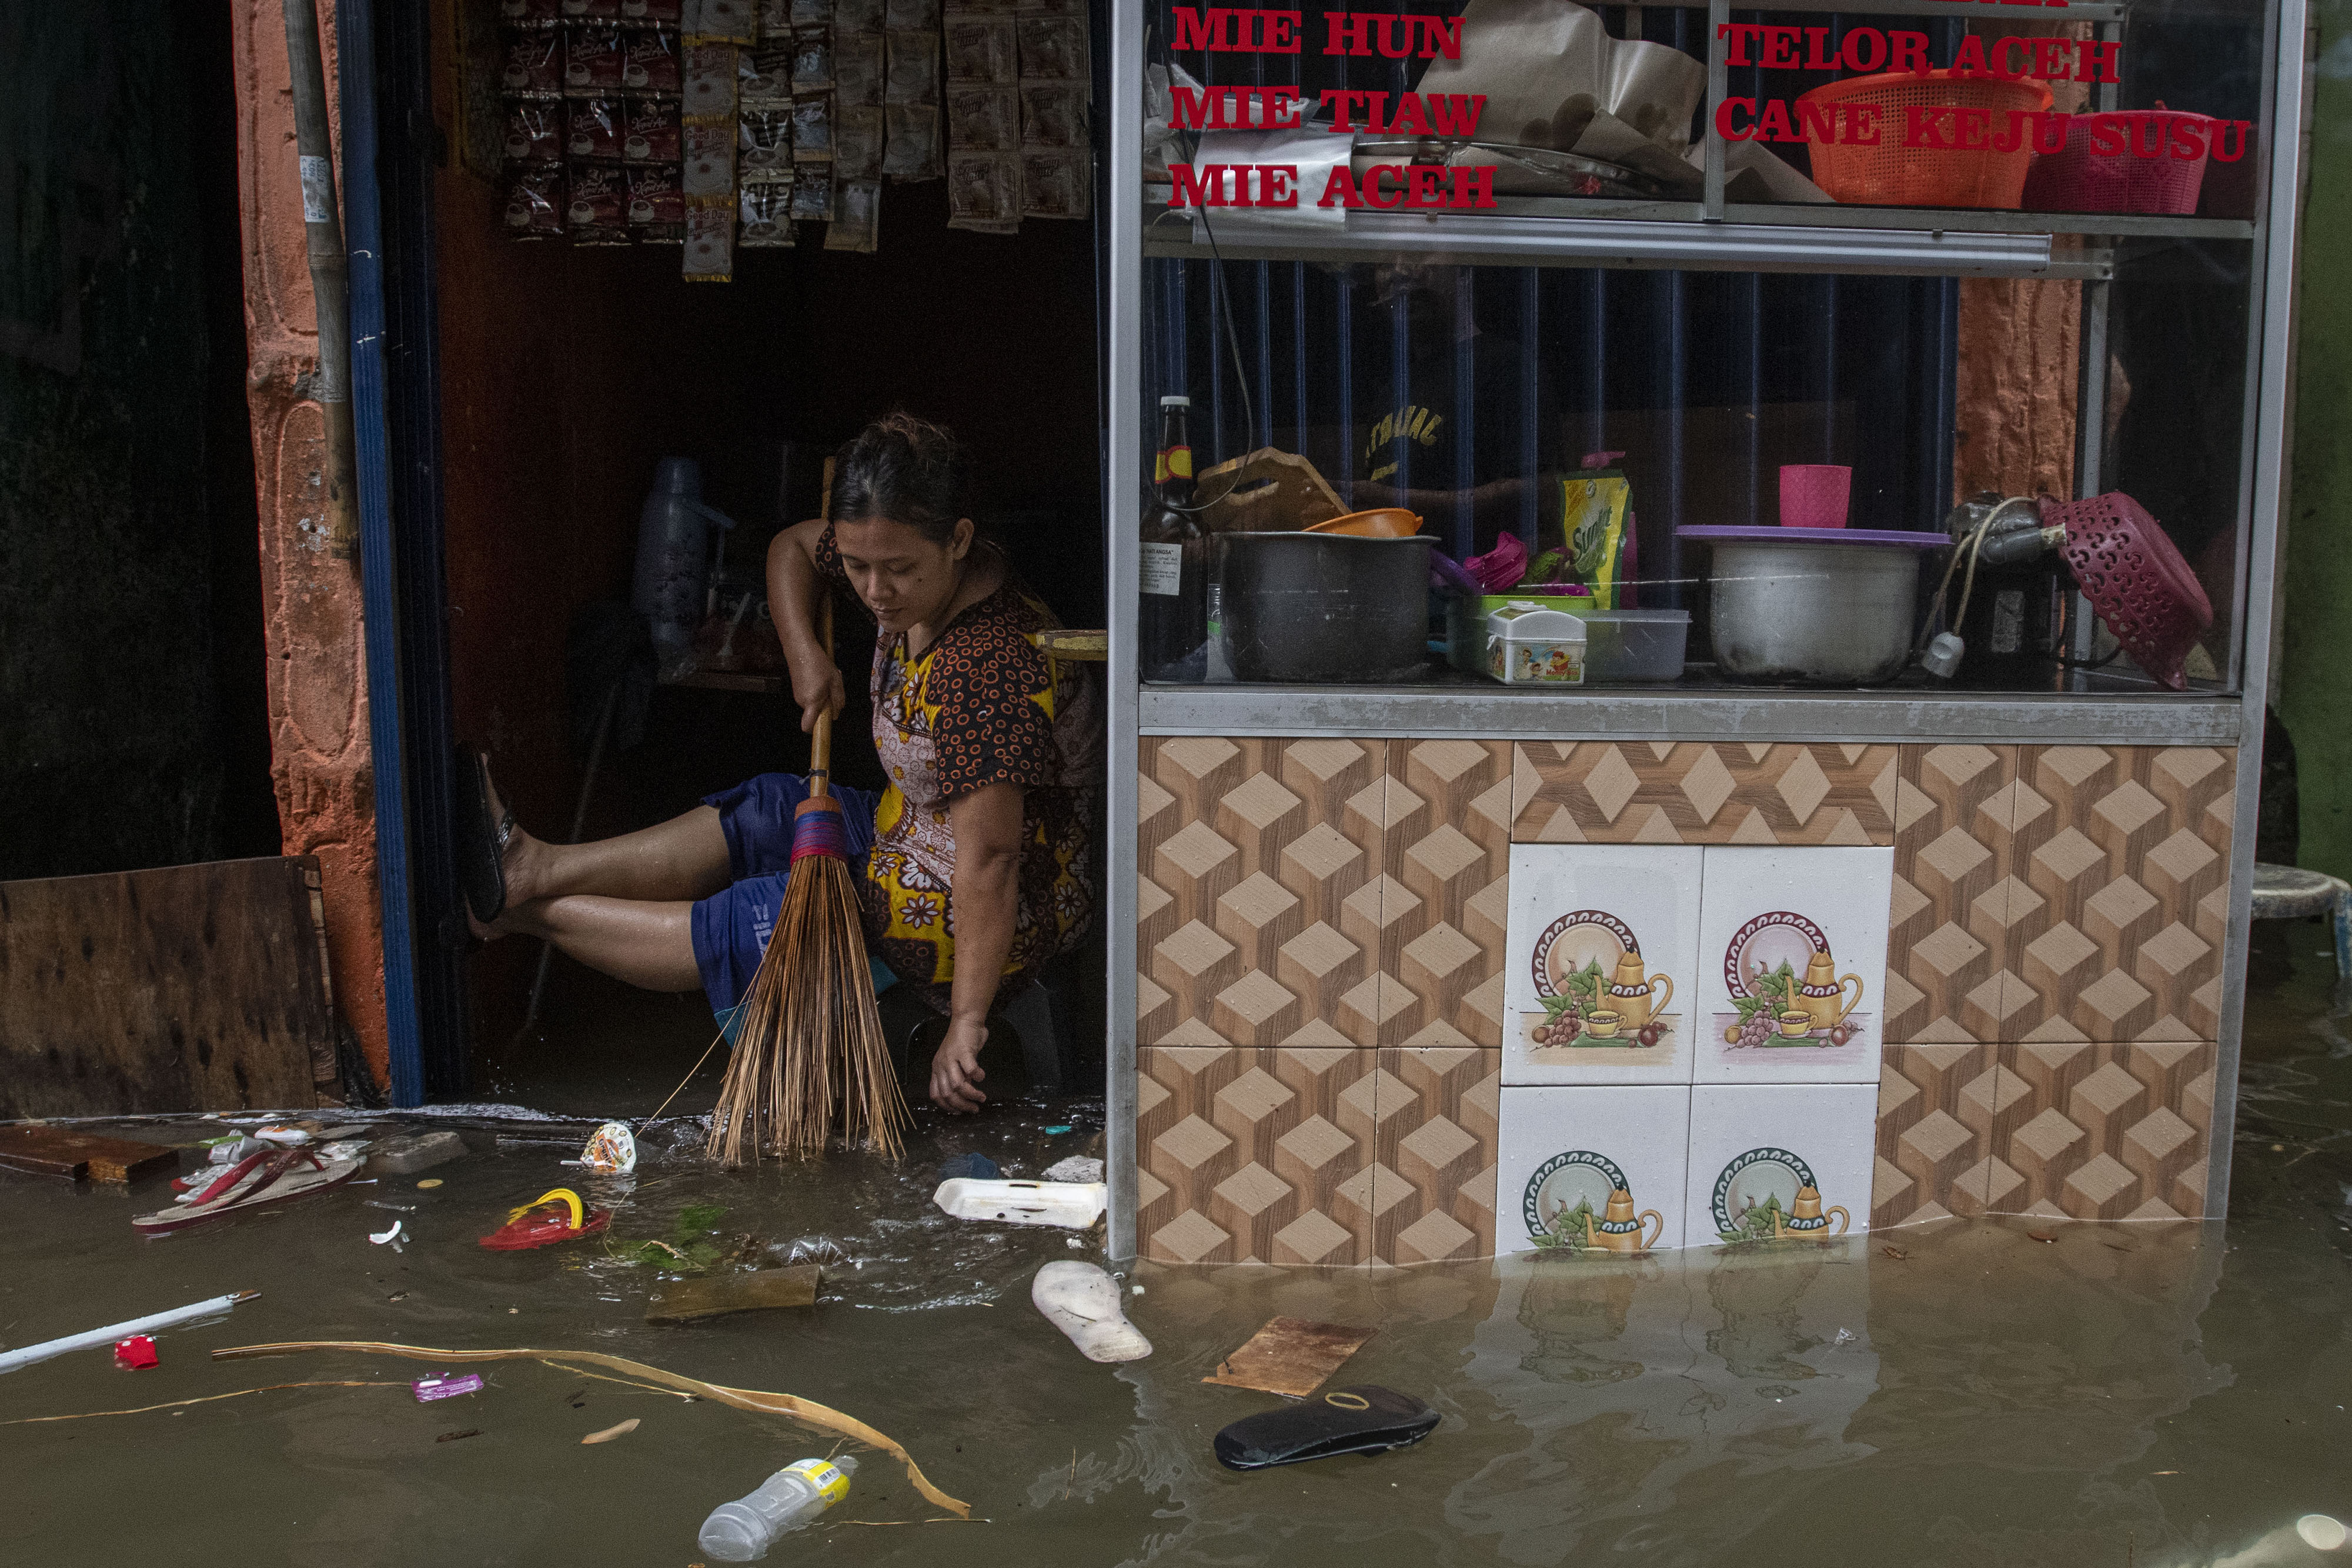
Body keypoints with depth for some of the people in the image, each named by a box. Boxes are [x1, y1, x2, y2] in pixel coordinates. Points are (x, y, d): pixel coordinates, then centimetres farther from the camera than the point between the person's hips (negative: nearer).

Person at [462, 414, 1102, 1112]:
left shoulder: (988, 674, -35)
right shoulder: (926, 576, -6)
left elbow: (990, 859, -37)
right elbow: (793, 546, 12)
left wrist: (967, 1023, -36)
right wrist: (804, 651, -5)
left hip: (1001, 919, -9)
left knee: (740, 930, -6)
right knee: (756, 818, 7)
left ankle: (529, 910, 8)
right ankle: (536, 866, 9)